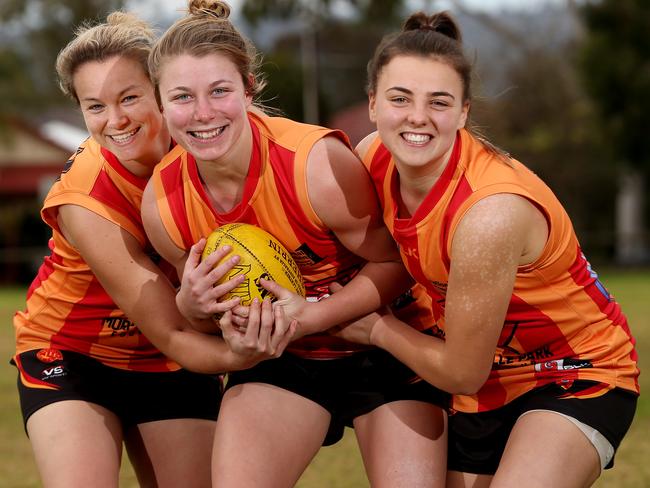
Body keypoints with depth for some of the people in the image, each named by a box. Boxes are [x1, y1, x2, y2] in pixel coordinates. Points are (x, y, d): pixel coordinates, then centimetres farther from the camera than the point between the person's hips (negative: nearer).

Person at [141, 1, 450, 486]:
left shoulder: (320, 163, -27)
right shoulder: (162, 203, -14)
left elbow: (395, 263, -15)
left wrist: (312, 316, -27)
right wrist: (193, 302, -21)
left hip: (385, 349, -2)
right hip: (278, 357, 3)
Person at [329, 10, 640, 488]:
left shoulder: (491, 213, -33)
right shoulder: (374, 157, -13)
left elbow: (461, 373, -21)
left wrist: (375, 329, -8)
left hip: (577, 377, -7)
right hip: (488, 381, 7)